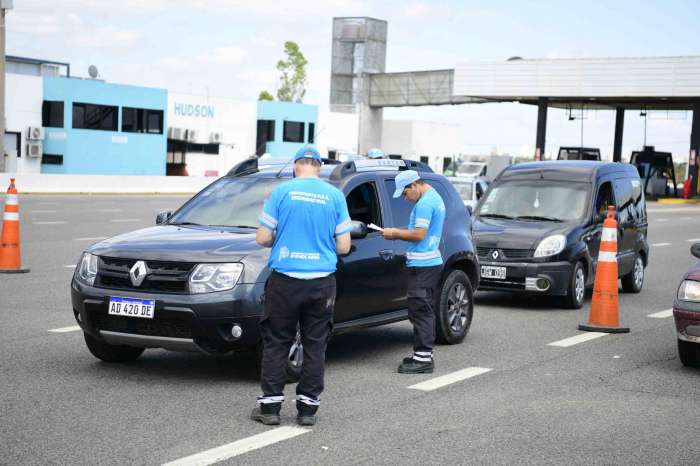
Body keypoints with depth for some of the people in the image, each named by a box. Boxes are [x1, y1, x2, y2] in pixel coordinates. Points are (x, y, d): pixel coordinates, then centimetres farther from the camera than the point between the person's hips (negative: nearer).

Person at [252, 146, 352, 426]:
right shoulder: (335, 196, 2)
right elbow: (343, 246, 2)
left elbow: (262, 238, -3)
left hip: (285, 281, -1)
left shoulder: (282, 191, -3)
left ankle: (270, 406, 9)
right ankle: (308, 408, 12)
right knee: (315, 345, 9)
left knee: (276, 343, 8)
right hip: (321, 282, 2)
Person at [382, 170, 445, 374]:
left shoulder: (425, 203, -16)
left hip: (422, 265, -11)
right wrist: (398, 233, 12)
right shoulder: (435, 198, 18)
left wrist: (395, 233, -6)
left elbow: (419, 234, -19)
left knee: (420, 311, -9)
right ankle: (423, 355, 20)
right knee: (423, 311, 14)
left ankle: (423, 358, -8)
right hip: (430, 263, 11)